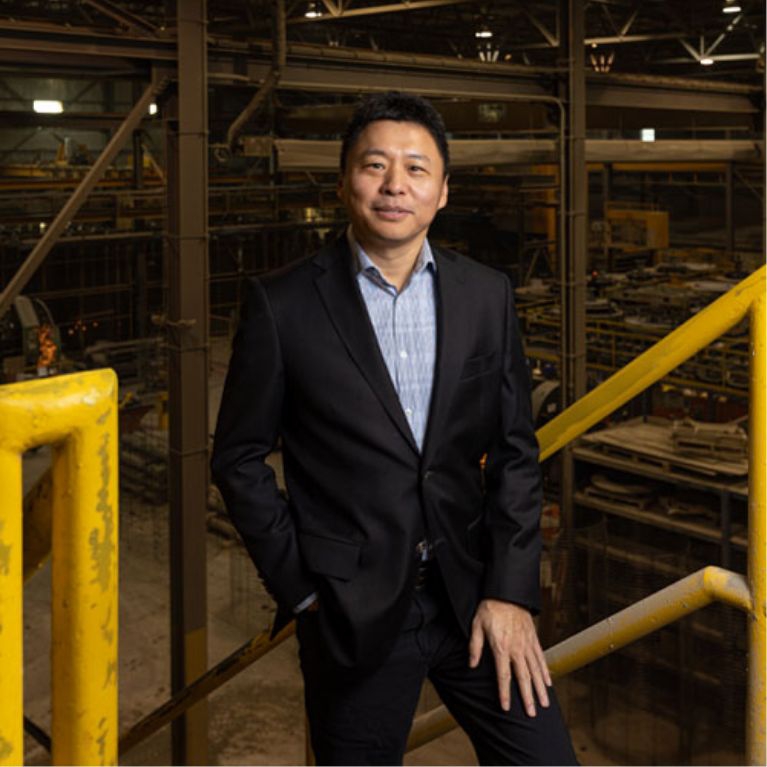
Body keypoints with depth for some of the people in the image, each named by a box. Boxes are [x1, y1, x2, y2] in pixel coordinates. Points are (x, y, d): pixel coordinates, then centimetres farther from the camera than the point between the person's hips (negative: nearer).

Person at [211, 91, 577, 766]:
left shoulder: (487, 295, 3)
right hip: (353, 611, -2)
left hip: (474, 597, 3)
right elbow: (239, 458, 0)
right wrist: (299, 586, -4)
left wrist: (511, 592, -3)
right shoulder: (283, 305, -6)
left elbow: (516, 452, 4)